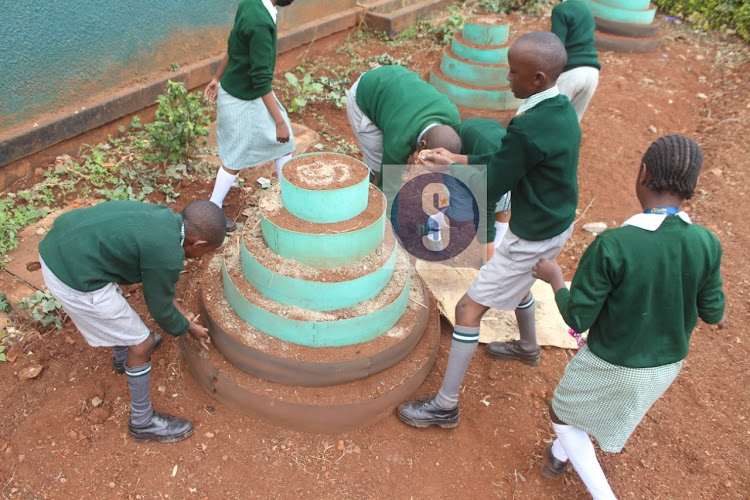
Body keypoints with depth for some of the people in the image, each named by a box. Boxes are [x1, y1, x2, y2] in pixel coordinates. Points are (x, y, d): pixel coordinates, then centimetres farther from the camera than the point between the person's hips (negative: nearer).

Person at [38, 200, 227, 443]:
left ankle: (122, 356, 62)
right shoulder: (167, 256, -18)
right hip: (75, 280, -9)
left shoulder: (161, 215, 6)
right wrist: (190, 328, 16)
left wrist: (179, 311, 29)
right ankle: (143, 422, 26)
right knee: (141, 344, 7)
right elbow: (160, 309, -1)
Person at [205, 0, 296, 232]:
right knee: (235, 159, 7)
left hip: (250, 93, 9)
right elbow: (261, 80, -29)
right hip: (242, 101, -9)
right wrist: (279, 121, -24)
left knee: (284, 142, 17)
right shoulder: (260, 23, -31)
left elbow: (233, 47, 10)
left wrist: (217, 78, 22)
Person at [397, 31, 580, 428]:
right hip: (558, 222, 9)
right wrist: (458, 160, 4)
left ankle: (445, 405, 10)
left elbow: (489, 190, -21)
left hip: (532, 237, -9)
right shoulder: (562, 109, -2)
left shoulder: (528, 129, -31)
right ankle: (528, 347, 59)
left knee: (469, 309, -1)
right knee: (516, 283, 34)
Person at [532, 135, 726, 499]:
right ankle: (560, 455, 55)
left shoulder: (611, 246, -31)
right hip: (666, 366, 5)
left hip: (611, 366, -5)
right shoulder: (706, 244, -17)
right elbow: (711, 312, -3)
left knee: (562, 413, 25)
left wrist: (555, 278, -4)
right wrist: (716, 314, 21)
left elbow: (577, 318, -22)